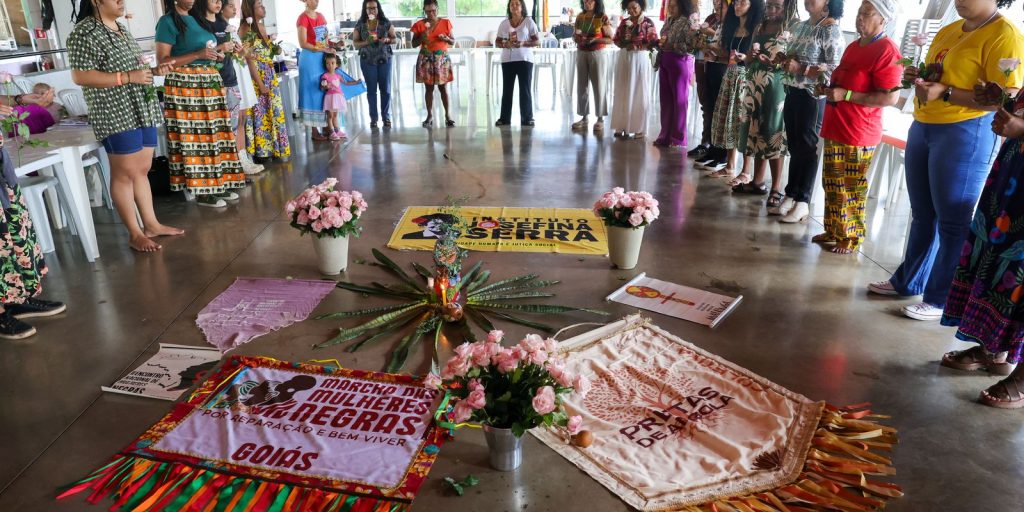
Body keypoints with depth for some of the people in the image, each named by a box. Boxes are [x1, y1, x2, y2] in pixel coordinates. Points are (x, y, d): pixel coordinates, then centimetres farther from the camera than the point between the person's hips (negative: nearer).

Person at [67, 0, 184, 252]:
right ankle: (135, 233, 6)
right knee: (125, 173, -2)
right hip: (116, 116, -8)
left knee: (143, 169, 13)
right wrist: (128, 77, -21)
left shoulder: (120, 28, 15)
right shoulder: (85, 33, -12)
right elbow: (79, 76, -18)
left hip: (142, 111, 8)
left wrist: (155, 70, 8)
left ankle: (151, 224, 22)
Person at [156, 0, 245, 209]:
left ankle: (216, 185, 16)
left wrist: (217, 51, 7)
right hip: (184, 86, -8)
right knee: (193, 137, -4)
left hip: (208, 84, 8)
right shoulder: (168, 21, -8)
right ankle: (202, 192, 0)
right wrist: (198, 54, -20)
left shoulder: (196, 18, 14)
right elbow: (162, 61, -14)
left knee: (213, 134, 8)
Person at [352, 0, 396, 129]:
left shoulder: (386, 22, 0)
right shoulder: (360, 24, 0)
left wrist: (387, 40, -16)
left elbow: (394, 39, 6)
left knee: (386, 89, 2)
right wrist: (366, 42, -17)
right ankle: (373, 118, 10)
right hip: (367, 60, 0)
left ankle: (386, 117, 12)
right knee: (371, 89, 4)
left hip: (384, 59, 0)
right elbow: (355, 43, 2)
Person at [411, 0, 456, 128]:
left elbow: (453, 41, 6)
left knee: (443, 87, 1)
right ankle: (430, 116, 9)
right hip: (426, 59, 0)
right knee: (429, 88, 4)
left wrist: (446, 38, -15)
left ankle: (447, 115, 6)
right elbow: (414, 44, 2)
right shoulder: (419, 25, -1)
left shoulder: (445, 23, 0)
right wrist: (422, 37, -16)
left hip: (442, 58, 0)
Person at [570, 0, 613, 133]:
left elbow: (610, 39, -6)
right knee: (582, 86, 5)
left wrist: (595, 39, -20)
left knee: (599, 86, -1)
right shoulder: (580, 17, 8)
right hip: (581, 53, 5)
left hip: (597, 54, -5)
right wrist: (575, 37, -7)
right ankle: (584, 117, 13)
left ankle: (600, 118, 4)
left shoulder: (603, 18, -6)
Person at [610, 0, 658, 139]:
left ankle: (639, 128, 3)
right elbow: (616, 39, 13)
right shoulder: (624, 21, 10)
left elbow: (653, 43, -7)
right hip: (623, 59, 5)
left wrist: (637, 46, -18)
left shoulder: (648, 23, -4)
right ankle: (622, 126, 13)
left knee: (638, 93, -1)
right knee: (623, 93, 6)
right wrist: (624, 45, -7)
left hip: (640, 59, -5)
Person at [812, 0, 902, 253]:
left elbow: (891, 98, -20)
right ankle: (833, 230, 25)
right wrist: (829, 87, 9)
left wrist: (846, 95, -22)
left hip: (859, 135, -9)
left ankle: (851, 237, 12)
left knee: (852, 189, 0)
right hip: (835, 129, 9)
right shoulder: (853, 46, 15)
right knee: (832, 184, 14)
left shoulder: (887, 52, -14)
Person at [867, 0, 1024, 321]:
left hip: (966, 135, -8)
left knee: (953, 221, -1)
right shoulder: (948, 31, 14)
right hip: (923, 127, 8)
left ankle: (944, 300, 9)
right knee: (922, 213, 16)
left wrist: (945, 93, -24)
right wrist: (919, 78, 4)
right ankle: (908, 281, 28)